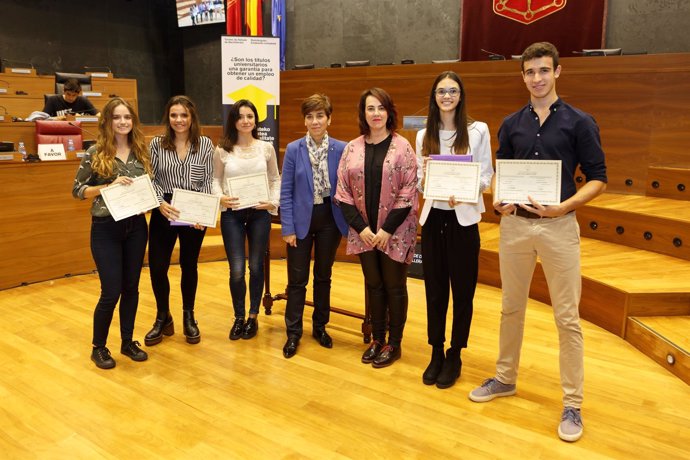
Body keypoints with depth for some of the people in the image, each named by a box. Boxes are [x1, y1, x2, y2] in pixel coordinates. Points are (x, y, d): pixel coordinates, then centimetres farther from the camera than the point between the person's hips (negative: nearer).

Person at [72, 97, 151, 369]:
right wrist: (109, 185, -17)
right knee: (111, 291, -3)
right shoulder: (95, 153, -5)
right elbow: (77, 190, -3)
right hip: (106, 228, -4)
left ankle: (128, 341, 27)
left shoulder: (141, 151, 6)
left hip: (136, 226, 4)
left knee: (131, 288, 11)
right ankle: (98, 347, 19)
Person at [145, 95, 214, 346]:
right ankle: (163, 318, 23)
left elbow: (208, 181, -1)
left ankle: (188, 317, 31)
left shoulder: (205, 144, 0)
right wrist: (161, 203, -19)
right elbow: (152, 180, -1)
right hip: (164, 213, 0)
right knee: (157, 267, 0)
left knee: (189, 266, 12)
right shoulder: (157, 144, 0)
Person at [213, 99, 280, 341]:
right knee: (237, 270, -3)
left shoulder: (266, 148, 2)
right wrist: (220, 198, -12)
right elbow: (216, 179, 6)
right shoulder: (222, 150, 0)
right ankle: (238, 317, 20)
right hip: (231, 214, -1)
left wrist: (273, 202, -7)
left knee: (256, 266, 9)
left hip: (259, 212, 1)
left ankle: (253, 317, 27)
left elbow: (275, 179, 7)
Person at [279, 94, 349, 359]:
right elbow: (286, 192, -4)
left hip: (330, 219, 1)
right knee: (297, 279, 5)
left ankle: (320, 327, 30)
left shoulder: (341, 149, -3)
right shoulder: (293, 150, -4)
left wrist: (348, 222, -4)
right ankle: (293, 333, 18)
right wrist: (288, 227, -9)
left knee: (324, 276, 14)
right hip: (302, 219, -1)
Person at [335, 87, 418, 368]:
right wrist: (361, 228, -6)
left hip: (395, 232, -3)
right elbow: (343, 192, 2)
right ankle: (377, 339, 28)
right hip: (364, 232, 3)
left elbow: (408, 192, -10)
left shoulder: (402, 147, -6)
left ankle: (394, 344, 21)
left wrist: (387, 229, -14)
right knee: (373, 285, 13)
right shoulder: (352, 148, 3)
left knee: (394, 286, 7)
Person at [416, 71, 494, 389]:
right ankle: (436, 353, 24)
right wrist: (425, 176, -13)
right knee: (434, 289, 9)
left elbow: (486, 177, -4)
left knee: (462, 289, 5)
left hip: (463, 218, -3)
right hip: (433, 217, 3)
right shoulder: (424, 135, 9)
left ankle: (454, 356, 21)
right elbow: (419, 182, 10)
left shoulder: (477, 131, -1)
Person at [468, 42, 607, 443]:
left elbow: (598, 178, -2)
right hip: (514, 225, 4)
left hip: (559, 227, -3)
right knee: (512, 308, 14)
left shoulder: (580, 122, -2)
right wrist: (498, 199, -6)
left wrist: (565, 206, -18)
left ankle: (573, 404, 14)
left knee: (567, 317, 2)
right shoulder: (511, 124, 9)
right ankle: (505, 378, 31)